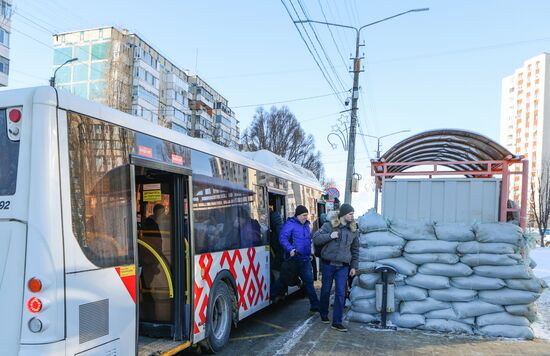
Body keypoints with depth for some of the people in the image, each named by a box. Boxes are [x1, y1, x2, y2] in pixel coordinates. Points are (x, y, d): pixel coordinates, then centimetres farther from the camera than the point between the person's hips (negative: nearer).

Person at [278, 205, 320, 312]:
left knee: (309, 281, 5)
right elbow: (283, 238, -19)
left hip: (305, 259, 6)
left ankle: (315, 305, 8)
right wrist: (290, 249, -31)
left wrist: (310, 253, 23)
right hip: (294, 258, -6)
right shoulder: (290, 224, -8)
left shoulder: (306, 225, 17)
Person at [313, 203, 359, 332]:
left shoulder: (353, 229, 7)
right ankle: (324, 314, 32)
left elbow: (355, 249, 15)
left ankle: (337, 322, 5)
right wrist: (330, 236, -19)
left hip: (343, 266, 2)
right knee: (326, 290, 11)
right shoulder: (329, 225, -4)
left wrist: (354, 266, 13)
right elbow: (315, 239, -6)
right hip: (328, 264, -2)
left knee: (340, 293, -2)